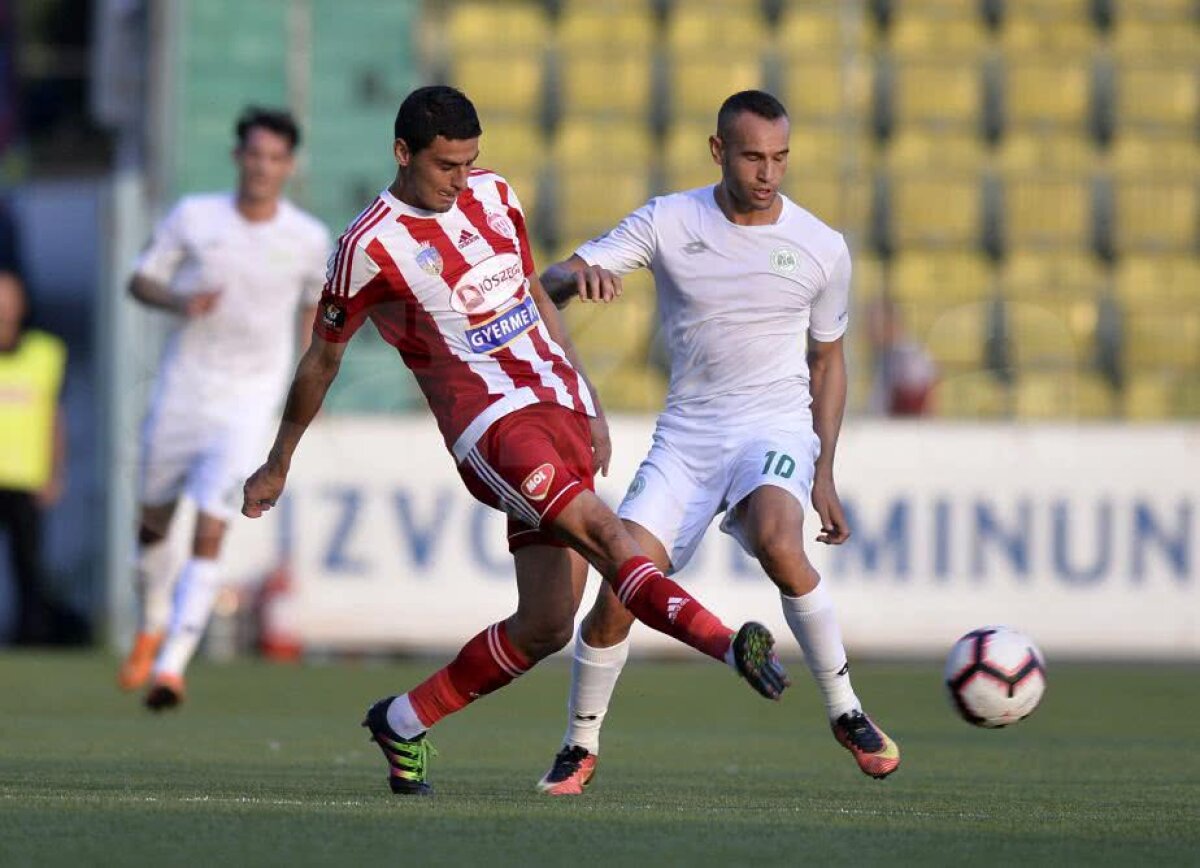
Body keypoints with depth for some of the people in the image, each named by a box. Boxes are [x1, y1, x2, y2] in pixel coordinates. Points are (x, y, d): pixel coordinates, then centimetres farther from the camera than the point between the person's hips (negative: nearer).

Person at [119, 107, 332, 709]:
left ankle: (171, 666, -15)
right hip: (181, 388, 2)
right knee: (154, 521, 14)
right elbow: (140, 280, 2)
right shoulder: (193, 217, -4)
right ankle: (152, 628, 41)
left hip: (248, 404, -2)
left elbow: (313, 305, 15)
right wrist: (179, 302, -18)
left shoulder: (309, 240, -3)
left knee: (209, 534, -14)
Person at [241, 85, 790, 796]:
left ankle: (404, 723, 16)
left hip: (560, 406, 6)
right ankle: (730, 646, -45)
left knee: (546, 626, 0)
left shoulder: (494, 197, 12)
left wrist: (591, 409, 22)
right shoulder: (371, 247, -6)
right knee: (600, 530, -28)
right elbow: (322, 361, 6)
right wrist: (278, 465, 16)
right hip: (492, 421, -6)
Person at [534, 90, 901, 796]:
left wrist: (825, 476, 8)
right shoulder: (668, 223, -2)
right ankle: (581, 748, 9)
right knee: (624, 587, -13)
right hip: (687, 431, 1)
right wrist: (579, 276, -31)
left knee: (779, 544, -33)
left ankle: (847, 713, -17)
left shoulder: (822, 249, 0)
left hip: (778, 427, -1)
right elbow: (554, 283, -5)